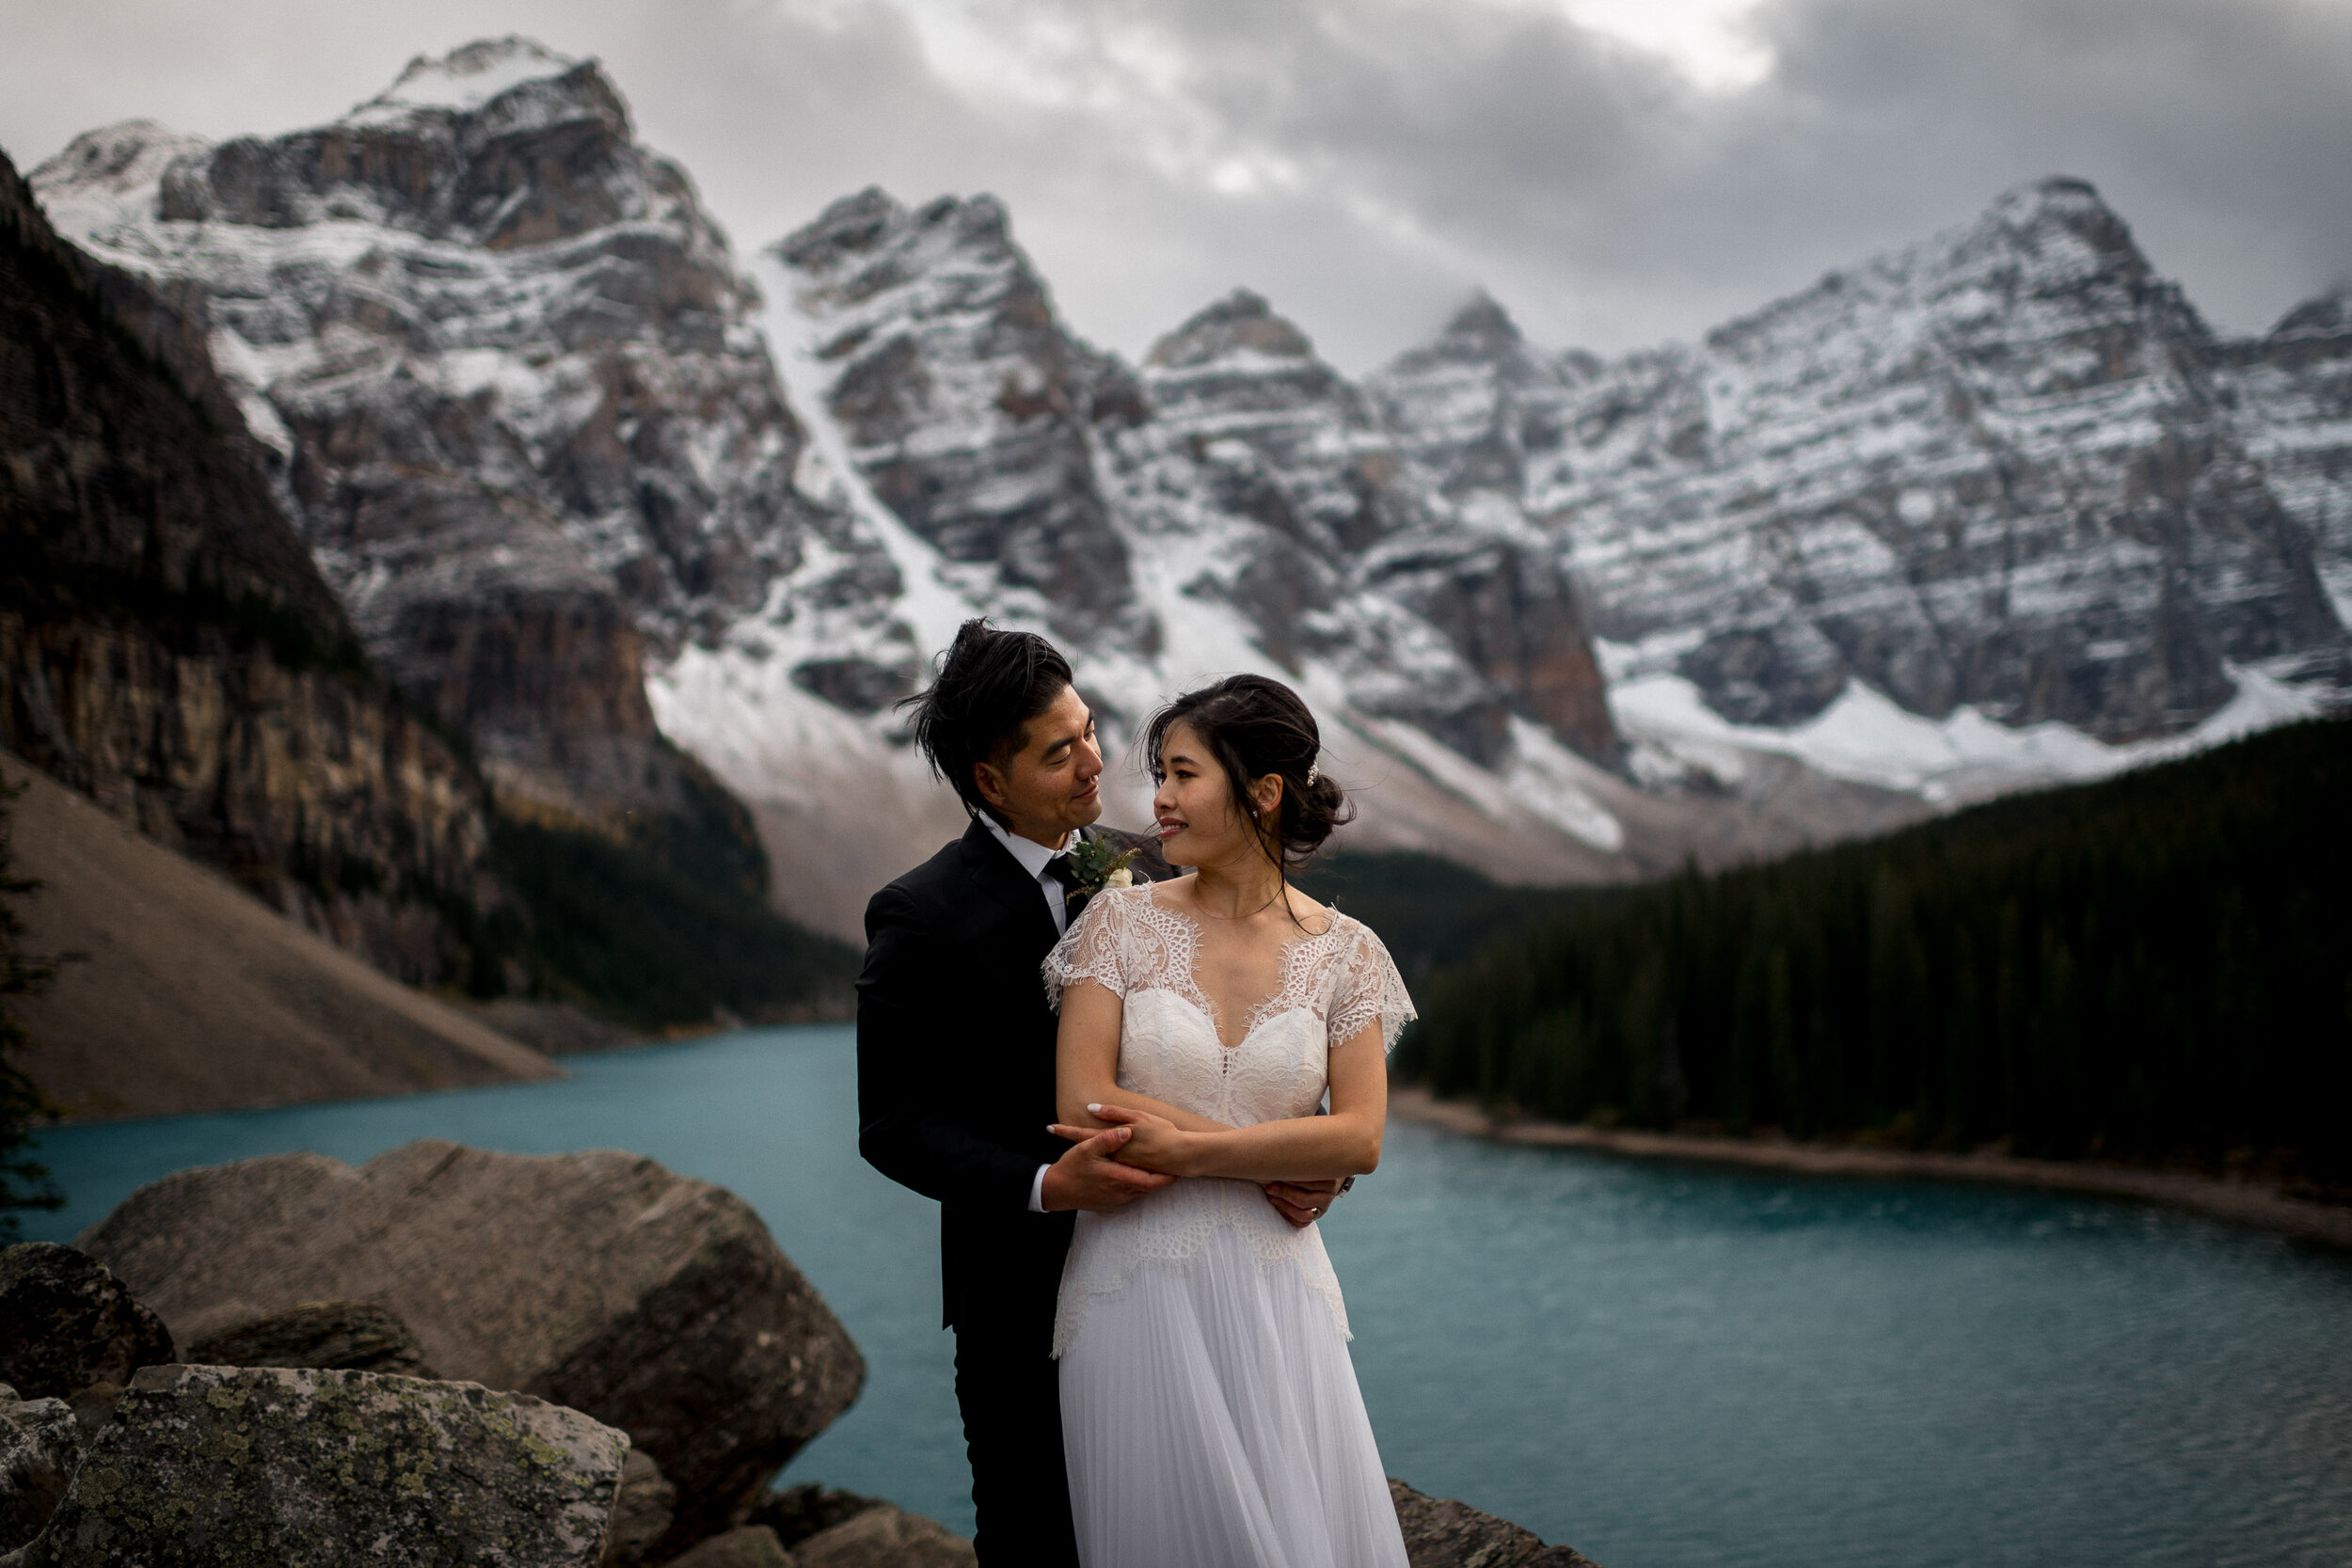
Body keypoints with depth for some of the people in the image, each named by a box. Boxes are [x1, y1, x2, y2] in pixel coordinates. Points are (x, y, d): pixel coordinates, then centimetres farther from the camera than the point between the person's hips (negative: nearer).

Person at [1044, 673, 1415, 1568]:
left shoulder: (1343, 951, 2)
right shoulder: (1124, 922, -1)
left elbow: (1360, 1139, -7)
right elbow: (1083, 1107, -10)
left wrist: (1184, 1149, -15)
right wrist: (1279, 1163, -10)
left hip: (1272, 1291, 1)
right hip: (1139, 1283, -1)